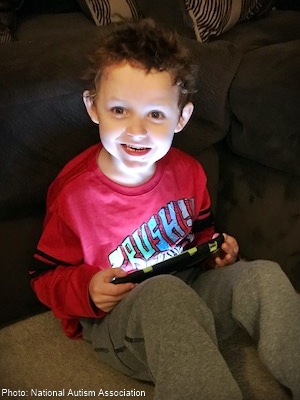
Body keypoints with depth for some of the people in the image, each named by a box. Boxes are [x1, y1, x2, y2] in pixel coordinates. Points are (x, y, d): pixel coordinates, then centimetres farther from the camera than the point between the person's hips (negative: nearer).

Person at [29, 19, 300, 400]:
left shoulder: (188, 172, -1)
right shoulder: (74, 194, -15)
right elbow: (45, 275, -4)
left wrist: (215, 249, -3)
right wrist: (86, 290, -22)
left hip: (191, 291, 5)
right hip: (116, 320, -5)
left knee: (264, 274, -17)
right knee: (165, 292, -38)